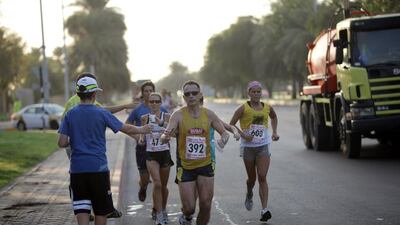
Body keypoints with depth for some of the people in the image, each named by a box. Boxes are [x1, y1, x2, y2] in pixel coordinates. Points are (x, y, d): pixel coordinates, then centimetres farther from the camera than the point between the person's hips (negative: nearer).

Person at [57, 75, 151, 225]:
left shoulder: (70, 115, 0)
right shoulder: (102, 113, -5)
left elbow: (62, 143, -4)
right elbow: (126, 129, 2)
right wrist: (142, 130, 20)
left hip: (77, 169, 2)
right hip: (98, 168, -2)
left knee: (81, 210, 1)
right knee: (101, 210, 12)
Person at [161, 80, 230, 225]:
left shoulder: (208, 114, -1)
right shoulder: (178, 115, -10)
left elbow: (224, 132, 9)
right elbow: (164, 139, -19)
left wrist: (224, 138, -16)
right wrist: (166, 136, -44)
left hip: (205, 165, 2)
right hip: (185, 167, -2)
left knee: (206, 205, 0)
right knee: (189, 207, -3)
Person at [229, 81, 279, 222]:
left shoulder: (267, 108, 4)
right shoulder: (244, 108, -6)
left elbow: (274, 117, 27)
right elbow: (231, 124, -6)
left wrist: (274, 132, 15)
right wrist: (243, 135, -17)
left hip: (263, 147, 1)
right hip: (248, 147, -1)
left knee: (262, 177, -12)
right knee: (252, 178, 10)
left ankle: (265, 210, -17)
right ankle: (249, 195, 45)